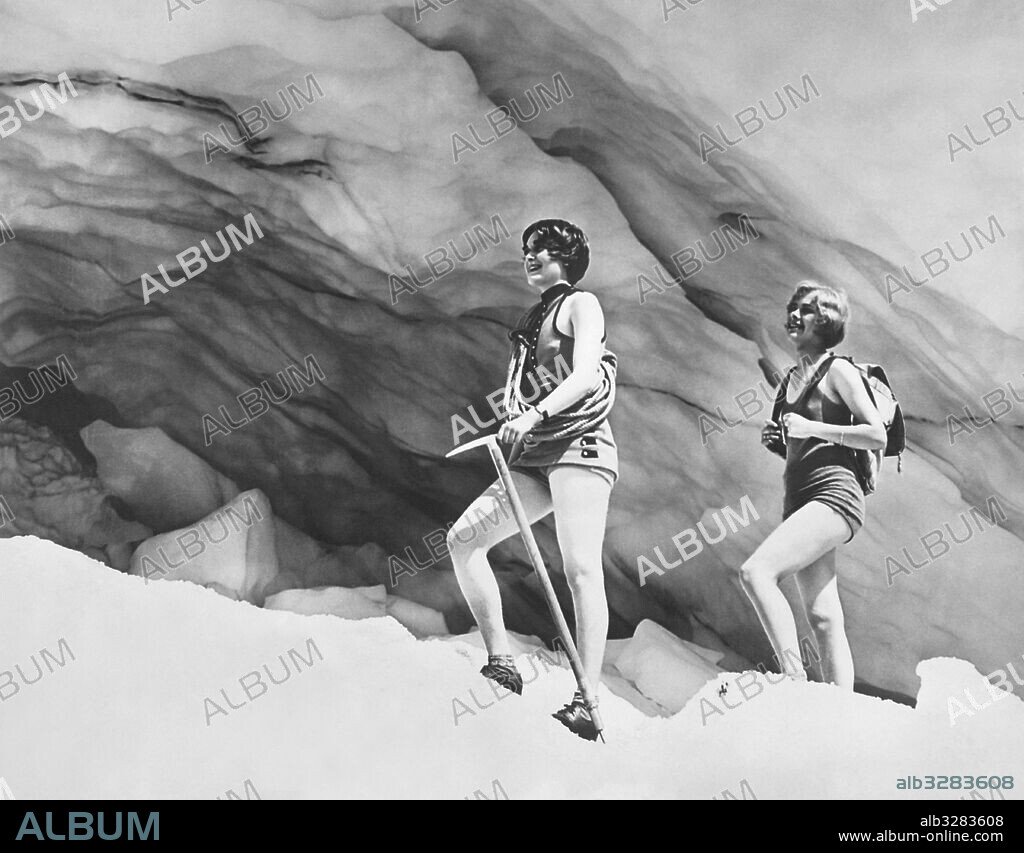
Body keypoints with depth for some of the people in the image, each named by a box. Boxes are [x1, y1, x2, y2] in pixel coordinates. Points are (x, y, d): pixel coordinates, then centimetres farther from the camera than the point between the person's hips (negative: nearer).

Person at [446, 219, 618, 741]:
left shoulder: (581, 304, 4)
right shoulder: (533, 320, 26)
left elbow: (586, 376, -12)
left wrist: (535, 414, -24)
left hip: (579, 444, -8)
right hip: (532, 453, 8)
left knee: (580, 568, -17)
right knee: (463, 537, -8)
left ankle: (588, 703, -22)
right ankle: (501, 663, -9)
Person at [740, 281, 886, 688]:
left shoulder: (838, 370, -1)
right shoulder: (794, 378, 21)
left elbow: (878, 435, -8)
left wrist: (812, 428, -13)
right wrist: (775, 440, 8)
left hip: (833, 494, -8)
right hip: (800, 500, 8)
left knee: (756, 571, -24)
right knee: (823, 618, 2)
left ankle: (795, 680, -23)